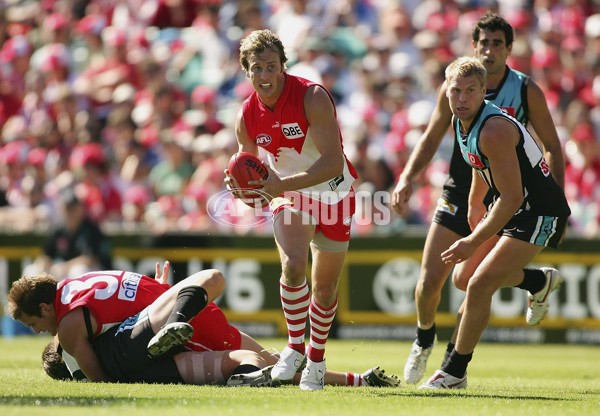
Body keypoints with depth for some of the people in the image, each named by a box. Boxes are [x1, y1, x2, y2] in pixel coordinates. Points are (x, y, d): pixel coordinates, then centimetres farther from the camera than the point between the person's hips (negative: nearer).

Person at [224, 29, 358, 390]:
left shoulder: (312, 97, -26)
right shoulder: (247, 116, -11)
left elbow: (334, 161, -32)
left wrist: (282, 184, -39)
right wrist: (242, 188, -21)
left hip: (334, 194, -2)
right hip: (289, 194, 2)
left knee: (326, 286, 7)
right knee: (293, 265, -26)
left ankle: (316, 358, 29)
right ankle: (295, 347, -8)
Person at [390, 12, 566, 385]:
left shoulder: (527, 91, -7)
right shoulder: (454, 87, -2)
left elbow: (552, 147, 0)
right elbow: (432, 139, 10)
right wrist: (408, 178, -4)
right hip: (460, 194, 2)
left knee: (468, 279, -17)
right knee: (430, 280, -2)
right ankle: (424, 342, 27)